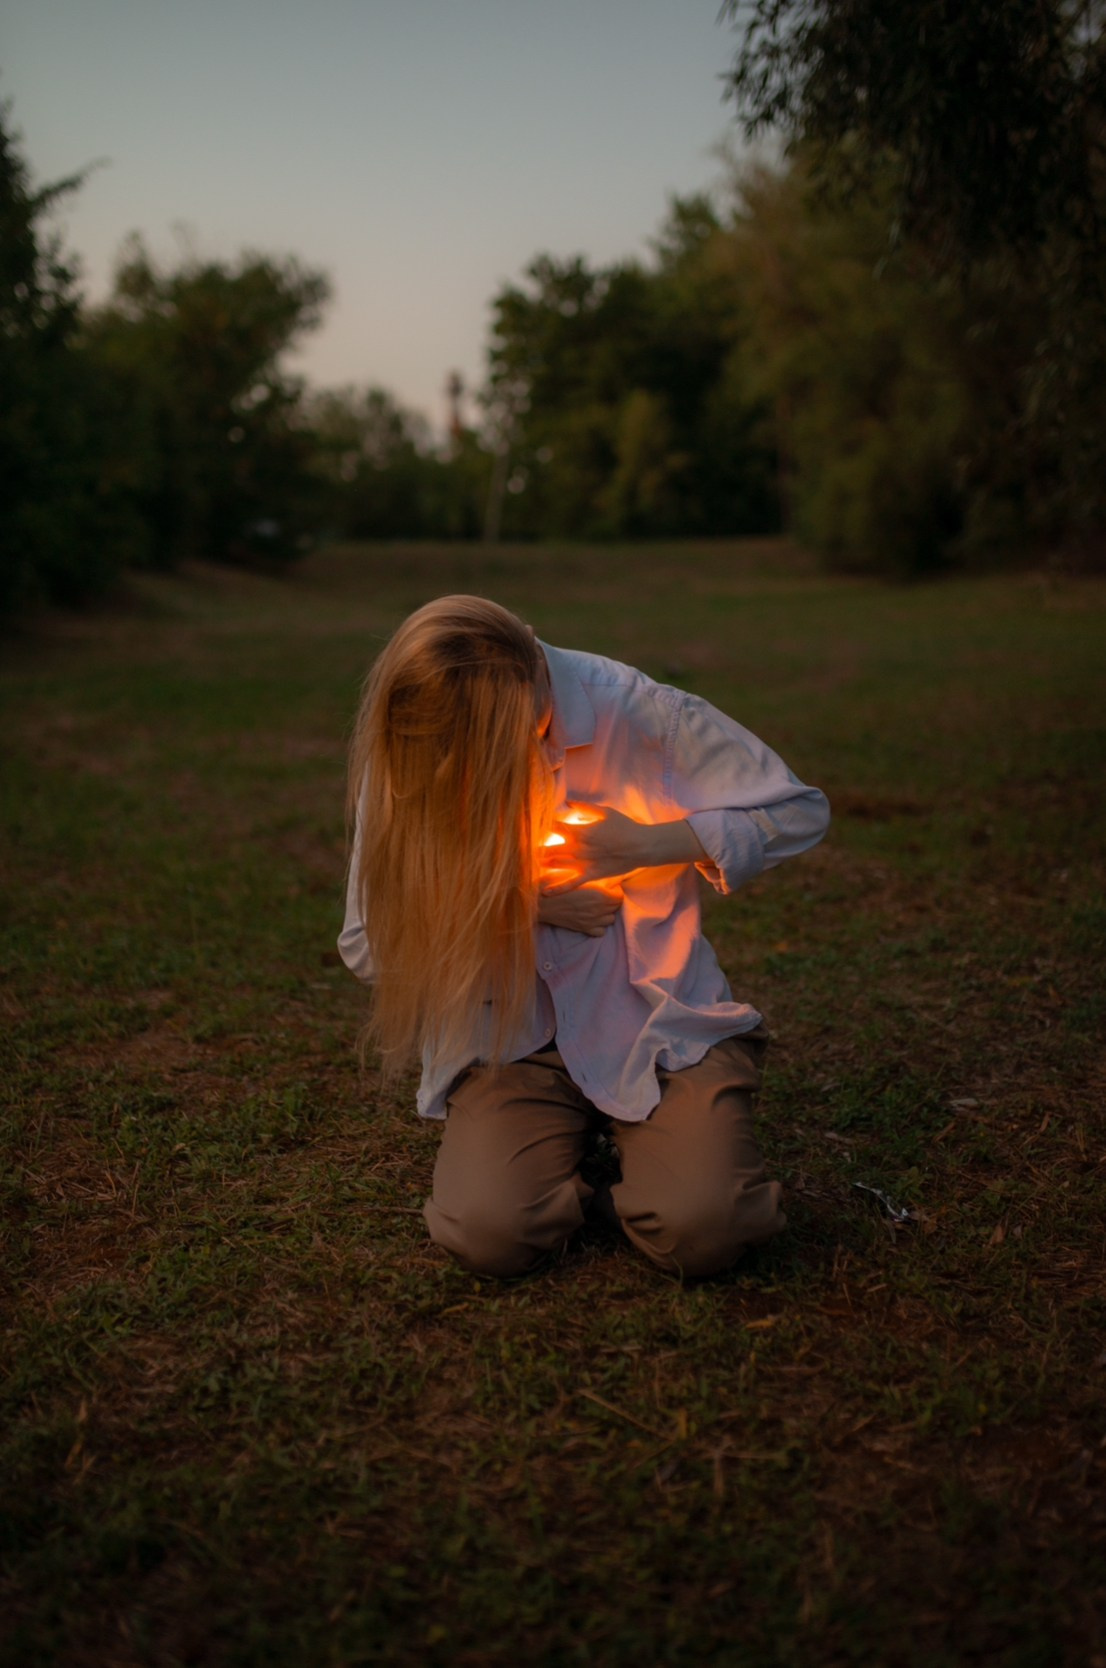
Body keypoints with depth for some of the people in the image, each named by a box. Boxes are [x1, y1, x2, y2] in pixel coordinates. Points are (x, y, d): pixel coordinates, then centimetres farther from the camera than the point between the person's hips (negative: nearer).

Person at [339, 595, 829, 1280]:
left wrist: (646, 845, -21)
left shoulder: (631, 708, -14)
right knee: (490, 1234, -23)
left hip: (660, 1019, -1)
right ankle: (568, 1145, 13)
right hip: (509, 1036, 2)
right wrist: (522, 905, -14)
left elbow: (801, 810, -7)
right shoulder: (408, 762, -9)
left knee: (701, 1230, -23)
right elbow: (368, 945, -3)